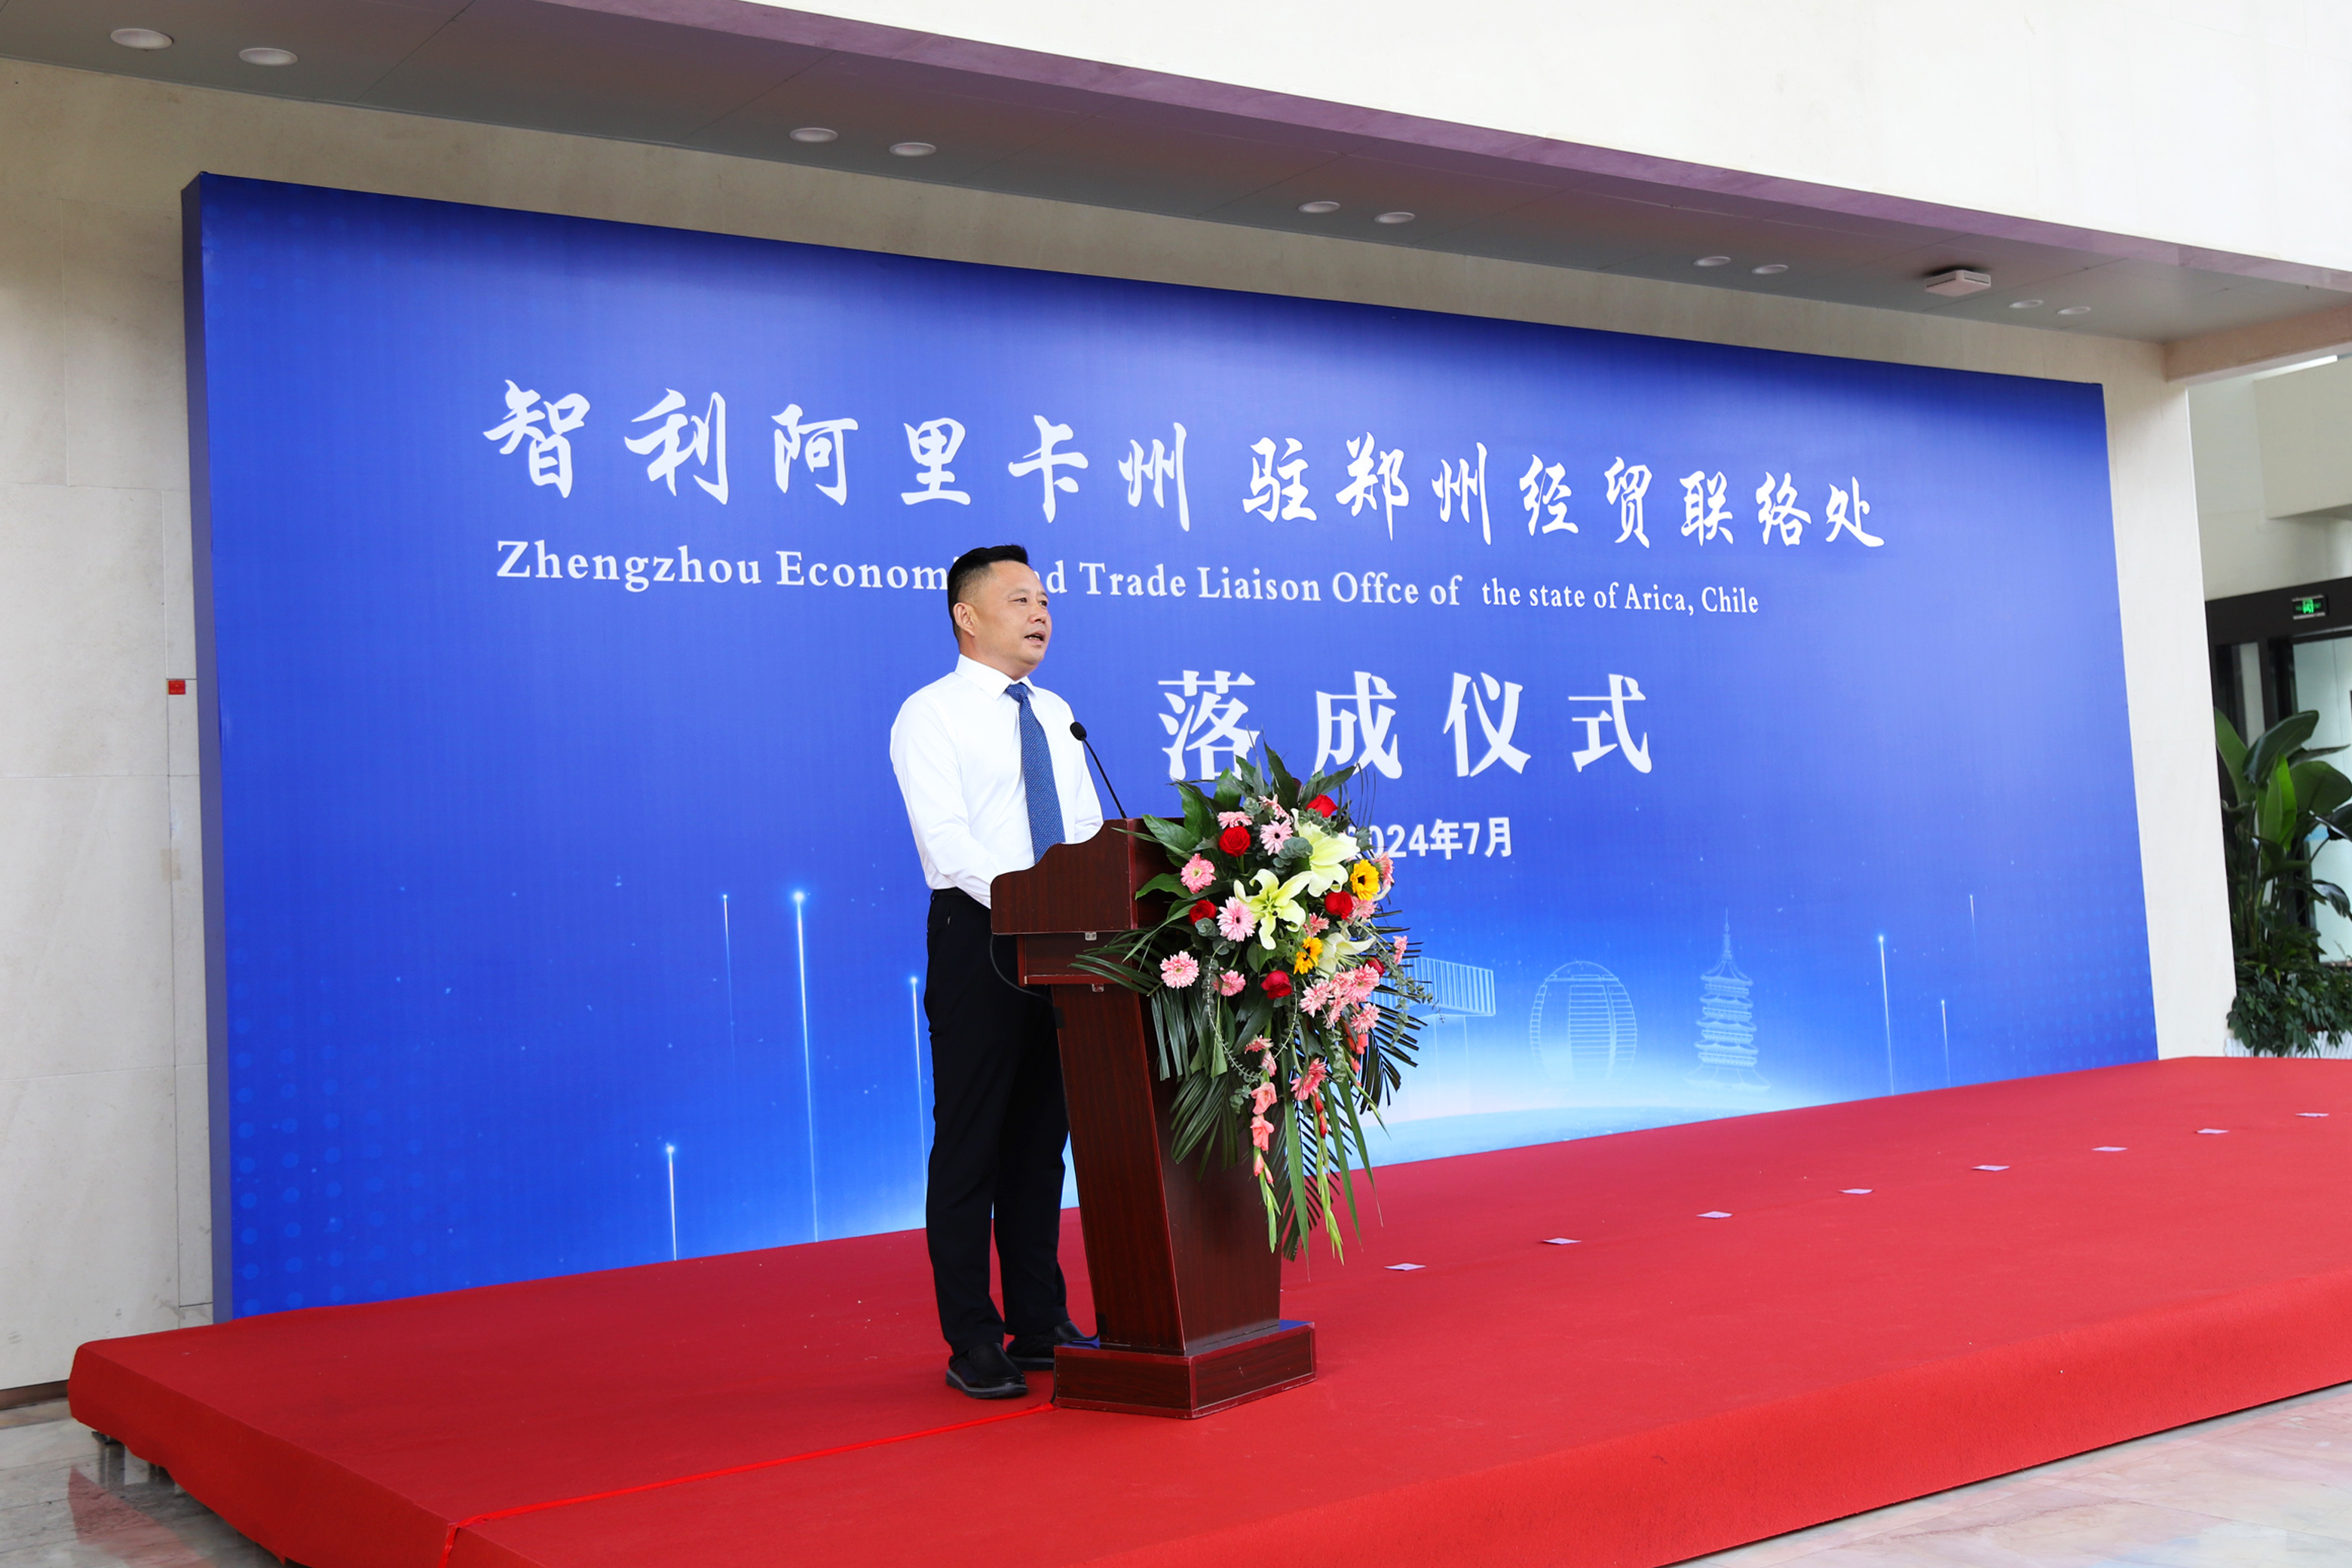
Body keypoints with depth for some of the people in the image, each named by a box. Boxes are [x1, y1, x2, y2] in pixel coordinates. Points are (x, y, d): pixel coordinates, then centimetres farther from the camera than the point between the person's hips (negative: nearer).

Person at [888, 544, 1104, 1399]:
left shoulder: (1056, 715, 17)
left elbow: (1089, 829, 16)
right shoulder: (929, 715, -4)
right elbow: (946, 838, -16)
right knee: (971, 1139, -1)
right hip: (978, 937, -6)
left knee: (1042, 1136, 11)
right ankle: (974, 1343, 6)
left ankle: (1041, 1325, 20)